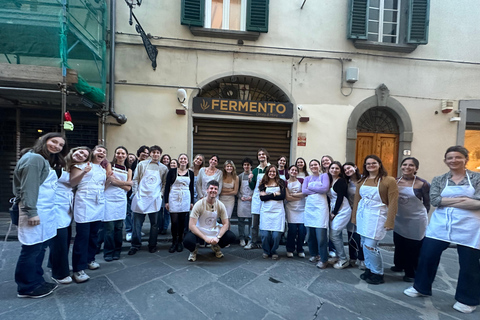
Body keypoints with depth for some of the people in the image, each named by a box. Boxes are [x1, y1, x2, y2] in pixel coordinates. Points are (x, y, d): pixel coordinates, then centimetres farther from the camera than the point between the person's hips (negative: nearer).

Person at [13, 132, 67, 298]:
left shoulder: (46, 161, 19)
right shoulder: (34, 158, -12)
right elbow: (29, 187, -19)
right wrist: (31, 212, -21)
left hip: (45, 211, 10)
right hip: (35, 212, -10)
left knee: (40, 247, 15)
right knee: (32, 249, 0)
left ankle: (36, 281, 25)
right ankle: (27, 287, 12)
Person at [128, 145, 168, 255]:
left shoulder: (163, 168, 7)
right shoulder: (142, 164, 6)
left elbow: (165, 183, 12)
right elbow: (135, 179, 7)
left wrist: (161, 194, 1)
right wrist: (136, 193, 0)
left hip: (155, 199, 1)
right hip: (141, 197, 0)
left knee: (154, 223, 6)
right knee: (137, 222, 1)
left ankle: (152, 245, 20)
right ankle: (135, 245, 15)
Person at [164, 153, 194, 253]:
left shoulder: (191, 173, 8)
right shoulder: (172, 171, 1)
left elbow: (191, 188, 12)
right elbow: (167, 186, 0)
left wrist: (192, 202, 8)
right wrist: (166, 201, -4)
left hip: (185, 199, 2)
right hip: (173, 198, -2)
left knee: (182, 220, 6)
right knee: (174, 221, -5)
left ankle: (180, 242, 20)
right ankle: (174, 242, 12)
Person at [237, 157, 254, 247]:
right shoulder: (240, 176, 8)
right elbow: (237, 189, 9)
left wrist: (252, 196, -8)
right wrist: (241, 197, -5)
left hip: (251, 200, -1)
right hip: (242, 200, 1)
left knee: (251, 219, 2)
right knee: (241, 219, 2)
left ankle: (250, 238, 15)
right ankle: (241, 238, 11)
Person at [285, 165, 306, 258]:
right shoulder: (286, 183, 5)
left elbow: (305, 193, -4)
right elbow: (287, 197, -4)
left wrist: (292, 194, -5)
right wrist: (300, 197, -6)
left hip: (301, 208, 1)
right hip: (291, 208, -1)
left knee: (302, 230, -3)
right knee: (292, 230, -7)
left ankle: (300, 250, 16)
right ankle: (290, 250, 11)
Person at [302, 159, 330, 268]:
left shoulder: (324, 176, 7)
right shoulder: (307, 178, 16)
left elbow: (325, 189, -9)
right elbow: (304, 191, 0)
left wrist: (311, 187, -2)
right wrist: (318, 190, -7)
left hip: (320, 207, -4)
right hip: (309, 206, 4)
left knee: (320, 234, -9)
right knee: (311, 233, 6)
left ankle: (324, 259, 2)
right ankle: (314, 254, 24)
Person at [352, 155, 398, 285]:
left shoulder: (389, 181, -6)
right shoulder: (362, 181, 10)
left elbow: (393, 203, -10)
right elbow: (357, 200, 13)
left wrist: (389, 222, -14)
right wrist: (354, 217, 12)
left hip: (377, 216, -6)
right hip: (362, 215, 6)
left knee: (370, 246, -8)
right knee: (364, 244, 11)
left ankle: (378, 274, 13)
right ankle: (369, 269, 29)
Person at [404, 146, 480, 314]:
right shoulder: (439, 180, 4)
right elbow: (434, 200, -10)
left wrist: (445, 201, -13)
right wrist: (463, 199, -16)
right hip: (440, 225, 2)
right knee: (427, 256, 7)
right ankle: (421, 287, 29)